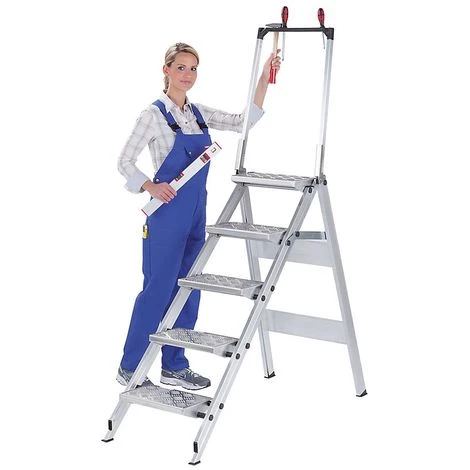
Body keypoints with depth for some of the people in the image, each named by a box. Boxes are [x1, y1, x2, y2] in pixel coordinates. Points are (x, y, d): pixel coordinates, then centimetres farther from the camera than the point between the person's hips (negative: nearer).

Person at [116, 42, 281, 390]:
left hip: (196, 212, 7)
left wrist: (265, 79, -1)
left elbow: (244, 123, 5)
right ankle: (130, 368, 10)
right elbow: (125, 162, -8)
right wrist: (151, 187, -24)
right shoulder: (154, 114, -9)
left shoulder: (199, 113, 11)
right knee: (158, 288, -3)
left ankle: (175, 366, 19)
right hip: (167, 212, -7)